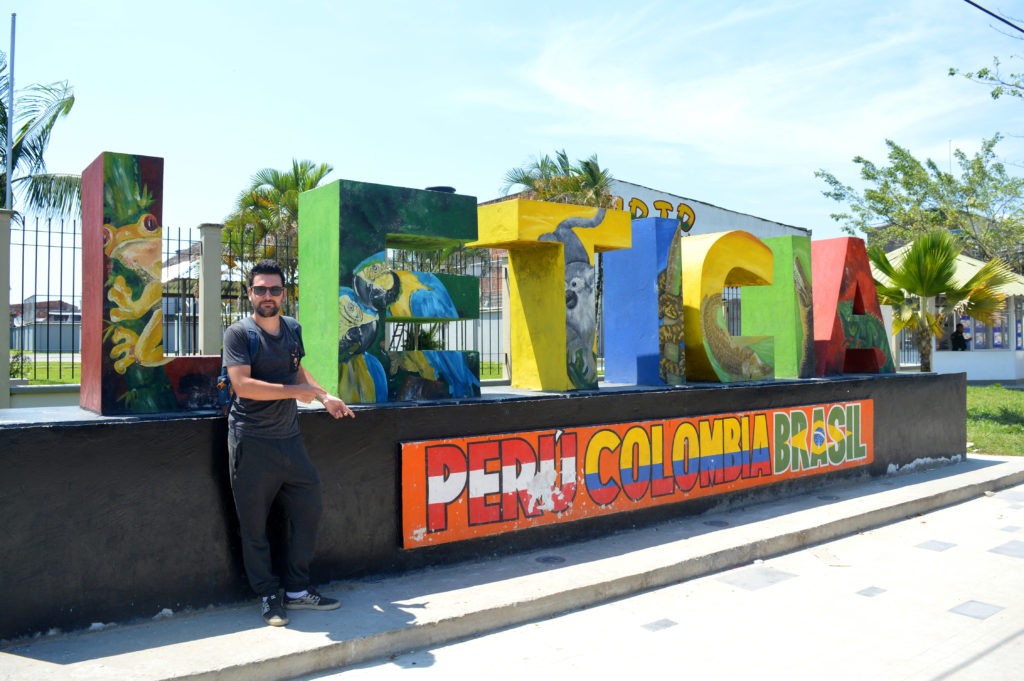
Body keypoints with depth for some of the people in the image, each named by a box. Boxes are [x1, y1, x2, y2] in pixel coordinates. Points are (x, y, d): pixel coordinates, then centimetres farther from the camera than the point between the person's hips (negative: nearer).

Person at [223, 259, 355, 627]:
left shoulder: (292, 328, 11)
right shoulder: (239, 333, -8)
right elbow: (242, 384, -20)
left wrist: (325, 396, 15)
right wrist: (295, 391, -16)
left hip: (289, 438, 6)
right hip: (252, 443, -6)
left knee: (309, 510, 10)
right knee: (254, 526, 3)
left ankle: (297, 589, 25)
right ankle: (269, 596, 21)